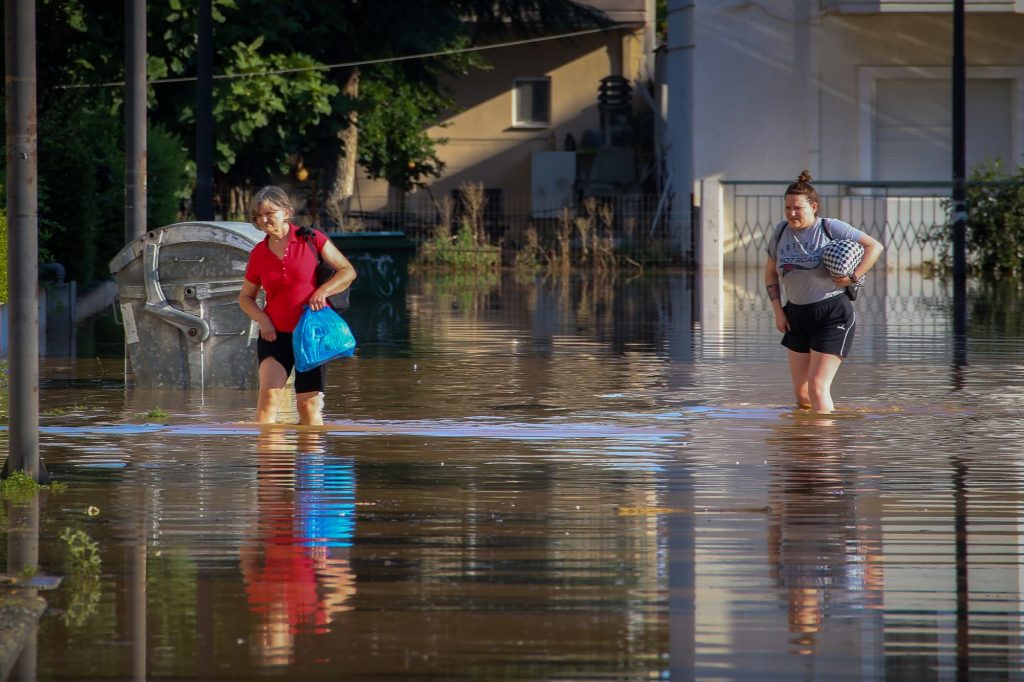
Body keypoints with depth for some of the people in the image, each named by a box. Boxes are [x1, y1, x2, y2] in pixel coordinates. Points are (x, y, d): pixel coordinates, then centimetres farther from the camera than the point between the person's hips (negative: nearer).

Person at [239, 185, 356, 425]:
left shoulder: (310, 239, -2)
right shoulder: (259, 254, 5)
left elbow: (347, 271, 0)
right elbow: (245, 297, 16)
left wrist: (323, 291, -17)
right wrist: (262, 319, -3)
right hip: (275, 334, 1)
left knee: (309, 404, 2)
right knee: (269, 395, -20)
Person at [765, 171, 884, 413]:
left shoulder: (830, 228, -7)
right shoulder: (780, 232, 7)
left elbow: (875, 246, -4)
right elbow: (770, 273, 18)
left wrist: (854, 277, -14)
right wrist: (778, 311, 8)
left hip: (832, 314, -6)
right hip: (796, 316, 6)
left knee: (818, 387, -13)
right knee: (801, 393, 9)